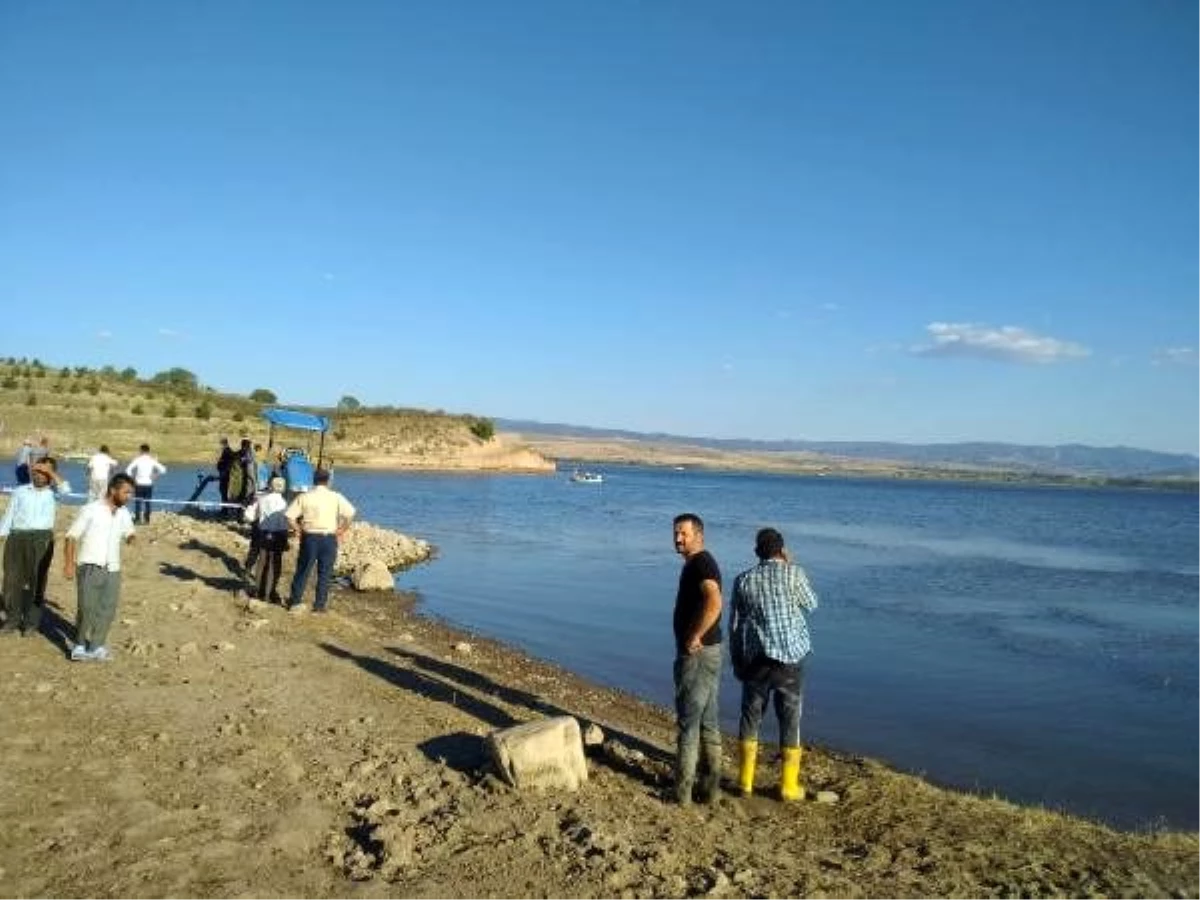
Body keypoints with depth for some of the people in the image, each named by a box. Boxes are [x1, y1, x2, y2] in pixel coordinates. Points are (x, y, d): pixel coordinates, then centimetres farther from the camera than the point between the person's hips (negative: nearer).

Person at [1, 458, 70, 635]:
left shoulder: (53, 493, 9)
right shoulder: (20, 491, 14)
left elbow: (65, 489, -14)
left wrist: (49, 471, -9)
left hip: (42, 539, -2)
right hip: (17, 538, 2)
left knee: (36, 581, 1)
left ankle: (31, 622, 8)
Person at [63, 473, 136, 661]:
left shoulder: (124, 514, 8)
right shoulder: (91, 510, -7)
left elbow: (129, 536, 19)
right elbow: (72, 536, -5)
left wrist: (131, 537, -6)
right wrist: (69, 563, -10)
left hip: (112, 569, 5)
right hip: (89, 567, -5)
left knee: (107, 610, 5)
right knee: (86, 607, -5)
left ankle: (97, 646, 16)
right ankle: (80, 645, 11)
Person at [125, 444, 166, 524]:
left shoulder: (138, 460, -5)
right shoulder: (152, 460, 0)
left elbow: (128, 470, -12)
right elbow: (163, 470, -4)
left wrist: (133, 478, 0)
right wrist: (155, 476, 7)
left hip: (139, 484, -1)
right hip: (148, 484, 1)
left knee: (138, 502, 5)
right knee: (147, 503, 7)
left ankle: (137, 519, 1)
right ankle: (146, 520, 7)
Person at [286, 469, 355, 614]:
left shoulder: (304, 497, -1)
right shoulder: (336, 497, -3)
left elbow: (290, 517, -7)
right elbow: (350, 514, -12)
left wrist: (300, 530, 4)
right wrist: (340, 531, -2)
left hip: (309, 538, 1)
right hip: (329, 538, 0)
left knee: (302, 571, 14)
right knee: (325, 573, 9)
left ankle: (295, 602, 21)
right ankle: (320, 605, 13)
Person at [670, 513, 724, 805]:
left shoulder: (701, 563, -17)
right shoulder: (696, 564, 14)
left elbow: (714, 603, -34)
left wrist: (694, 639, -25)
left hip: (697, 654, -10)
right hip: (704, 652, 10)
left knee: (688, 720, -3)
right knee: (707, 721, 14)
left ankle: (683, 790, 4)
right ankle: (709, 786, 22)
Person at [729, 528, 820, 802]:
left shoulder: (743, 580, 2)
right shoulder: (793, 573, -6)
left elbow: (734, 625, 5)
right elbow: (811, 604, 9)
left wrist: (736, 661, 16)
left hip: (755, 658, 2)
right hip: (789, 656, -2)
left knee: (750, 716, 13)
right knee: (790, 719, 8)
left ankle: (745, 781, 20)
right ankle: (789, 785, 14)